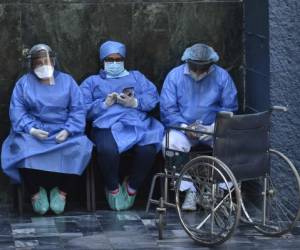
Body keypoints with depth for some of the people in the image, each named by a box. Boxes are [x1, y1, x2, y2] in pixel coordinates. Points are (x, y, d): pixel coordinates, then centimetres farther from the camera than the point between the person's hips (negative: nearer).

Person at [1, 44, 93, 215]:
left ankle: (62, 191, -13)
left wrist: (68, 131, -14)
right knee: (23, 149, -34)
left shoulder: (67, 81, 13)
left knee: (78, 147, -32)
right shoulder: (24, 82, 11)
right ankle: (36, 192, -12)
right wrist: (31, 129, -18)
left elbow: (78, 110, 4)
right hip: (33, 132, 0)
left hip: (62, 132, 0)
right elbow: (17, 110, 0)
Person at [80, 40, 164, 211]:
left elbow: (153, 98, 14)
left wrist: (135, 102, -5)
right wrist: (104, 104, -7)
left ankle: (132, 187, -10)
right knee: (108, 150, -38)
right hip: (107, 125, -1)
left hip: (137, 123, 1)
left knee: (148, 149, -34)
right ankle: (113, 188, -11)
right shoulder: (92, 81, 26)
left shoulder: (136, 77, 31)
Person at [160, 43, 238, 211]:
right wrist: (185, 126, -20)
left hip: (213, 129, 0)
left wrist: (213, 128, -17)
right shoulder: (175, 76, -2)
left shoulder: (222, 76, -1)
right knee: (171, 143, -33)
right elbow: (167, 110, -4)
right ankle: (189, 191, -22)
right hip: (183, 127, 0)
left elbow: (230, 108, 0)